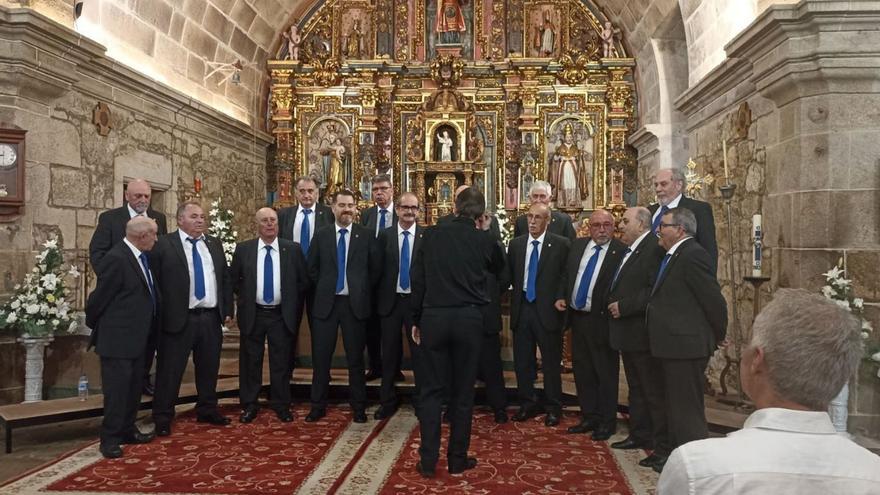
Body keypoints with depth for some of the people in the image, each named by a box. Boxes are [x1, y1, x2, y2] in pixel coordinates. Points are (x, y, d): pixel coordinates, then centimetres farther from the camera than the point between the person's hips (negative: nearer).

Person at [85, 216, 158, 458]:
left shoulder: (140, 256, 8)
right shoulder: (116, 258, -21)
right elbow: (100, 297, -15)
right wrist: (94, 324, -1)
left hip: (136, 338, 9)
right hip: (117, 338, -9)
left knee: (133, 386, 17)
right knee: (117, 389, -1)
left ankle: (127, 430, 29)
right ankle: (110, 439, 11)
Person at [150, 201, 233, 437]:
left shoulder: (214, 244, 12)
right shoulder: (163, 245, -4)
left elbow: (225, 278, 14)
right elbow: (155, 282, -7)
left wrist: (228, 310, 9)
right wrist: (160, 315, -10)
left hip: (211, 318, 5)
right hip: (178, 319, -5)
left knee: (209, 368, 15)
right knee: (170, 370, 3)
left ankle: (207, 410, 31)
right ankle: (162, 418, 17)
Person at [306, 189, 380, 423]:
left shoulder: (366, 235, 0)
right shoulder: (321, 235, 4)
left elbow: (376, 268, 5)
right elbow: (312, 268, 10)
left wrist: (363, 290, 4)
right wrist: (324, 288, 7)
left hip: (355, 303, -1)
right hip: (326, 302, 1)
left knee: (355, 358, 7)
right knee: (321, 356, 6)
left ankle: (358, 407, 18)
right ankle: (318, 406, 19)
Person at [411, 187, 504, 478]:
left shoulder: (431, 234, 1)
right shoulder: (485, 239, 1)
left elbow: (418, 279, 3)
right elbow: (500, 268, 22)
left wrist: (416, 319, 12)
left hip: (433, 317, 1)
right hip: (469, 319, 0)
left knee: (432, 390, 8)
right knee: (462, 391, 10)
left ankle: (428, 460, 11)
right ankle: (457, 458, 18)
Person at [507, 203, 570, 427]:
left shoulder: (561, 244, -2)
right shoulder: (516, 244, 9)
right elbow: (510, 275, 7)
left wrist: (560, 298, -16)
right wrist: (513, 299, -6)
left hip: (548, 309, -3)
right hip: (521, 308, 4)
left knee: (552, 361, 5)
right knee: (522, 360, 11)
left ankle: (553, 408, 20)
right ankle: (528, 404, 26)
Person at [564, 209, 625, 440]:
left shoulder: (621, 252, -11)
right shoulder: (577, 246, 8)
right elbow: (566, 274, 15)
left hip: (601, 320, -6)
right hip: (577, 317, 6)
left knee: (606, 374, 5)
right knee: (582, 371, 15)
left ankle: (607, 422, 19)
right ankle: (589, 417, 29)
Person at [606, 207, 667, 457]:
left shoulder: (654, 248, -17)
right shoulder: (628, 250, 14)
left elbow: (654, 291, -25)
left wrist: (623, 306, -21)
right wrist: (615, 305, 7)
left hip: (642, 333, -10)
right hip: (627, 333, 10)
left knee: (654, 391, 0)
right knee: (636, 388, 19)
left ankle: (662, 443, 10)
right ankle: (639, 435, 30)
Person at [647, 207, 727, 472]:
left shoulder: (692, 255, -19)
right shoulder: (675, 255, 12)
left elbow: (713, 299, -19)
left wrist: (718, 336, -6)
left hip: (685, 346, -10)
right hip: (673, 345, 10)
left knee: (687, 408, 0)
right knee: (674, 403, 21)